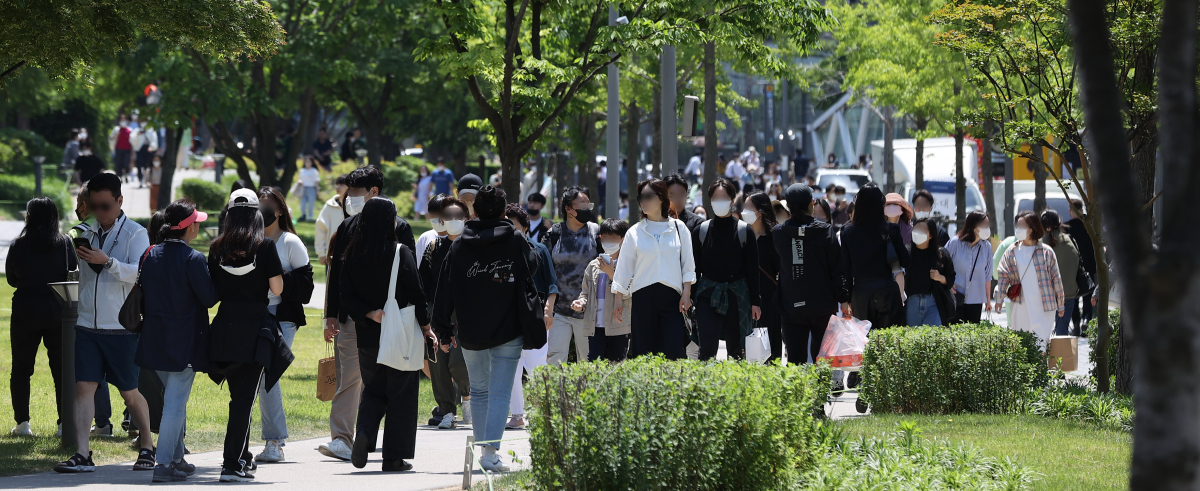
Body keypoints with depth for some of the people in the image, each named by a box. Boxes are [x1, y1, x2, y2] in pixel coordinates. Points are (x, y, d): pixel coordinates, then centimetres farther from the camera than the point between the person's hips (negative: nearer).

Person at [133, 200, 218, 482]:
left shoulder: (152, 256, 5)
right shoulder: (193, 259, -15)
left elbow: (144, 294, 12)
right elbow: (209, 298, -13)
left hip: (156, 339, 7)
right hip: (184, 341, -7)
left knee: (173, 397, 20)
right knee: (176, 401, -5)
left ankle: (176, 457, 26)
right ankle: (164, 464, -9)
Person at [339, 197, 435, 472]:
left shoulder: (352, 255, 1)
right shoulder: (401, 253, -11)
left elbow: (346, 296, -3)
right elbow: (415, 293, -9)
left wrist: (369, 314, -6)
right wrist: (426, 327, 1)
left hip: (367, 335, 3)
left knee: (373, 390, 18)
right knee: (401, 394, 6)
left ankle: (364, 432, -9)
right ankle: (394, 457, 5)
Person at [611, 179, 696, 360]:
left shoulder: (678, 228, 7)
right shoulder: (634, 232, 8)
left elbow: (688, 264, 9)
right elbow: (623, 269, 11)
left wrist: (686, 293, 1)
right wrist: (618, 298, 6)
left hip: (671, 297, -1)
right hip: (643, 296, 1)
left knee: (674, 352, -9)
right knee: (645, 353, -2)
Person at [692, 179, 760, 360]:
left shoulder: (744, 231, 0)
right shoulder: (701, 231, 3)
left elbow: (752, 270, 1)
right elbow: (695, 269, 6)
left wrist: (755, 302, -1)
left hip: (737, 297, 0)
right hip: (708, 295, 0)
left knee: (736, 349, 6)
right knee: (707, 347, -12)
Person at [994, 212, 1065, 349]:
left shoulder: (1046, 252, 0)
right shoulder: (1012, 252, 6)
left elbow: (1056, 278, 5)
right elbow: (1003, 276, 5)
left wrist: (1060, 305, 7)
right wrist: (999, 298, -6)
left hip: (1044, 309, -2)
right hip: (1021, 307, 2)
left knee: (1041, 345, -6)